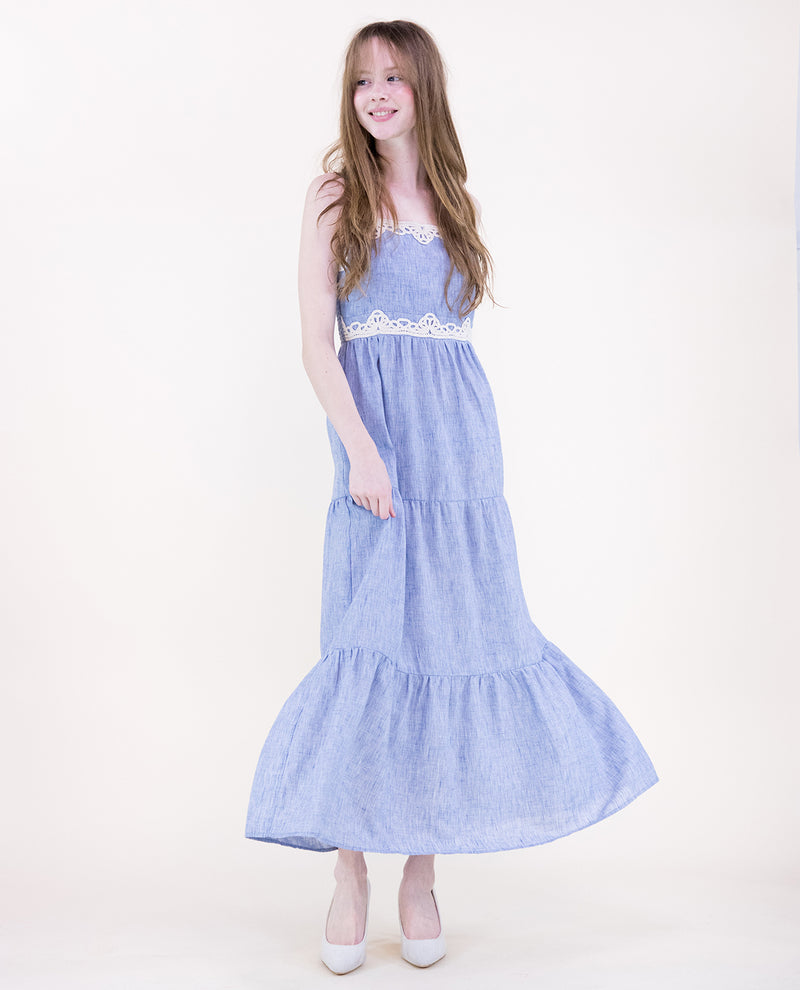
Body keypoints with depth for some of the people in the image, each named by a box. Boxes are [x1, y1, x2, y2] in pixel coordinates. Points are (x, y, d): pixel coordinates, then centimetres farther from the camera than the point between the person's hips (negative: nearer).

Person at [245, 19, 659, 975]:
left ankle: (422, 869, 14)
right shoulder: (337, 192, 4)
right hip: (375, 437, -3)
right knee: (370, 640, -7)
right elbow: (316, 341, -3)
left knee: (455, 637, 2)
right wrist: (361, 449, -15)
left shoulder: (452, 196, 16)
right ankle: (350, 870, 5)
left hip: (461, 435, 4)